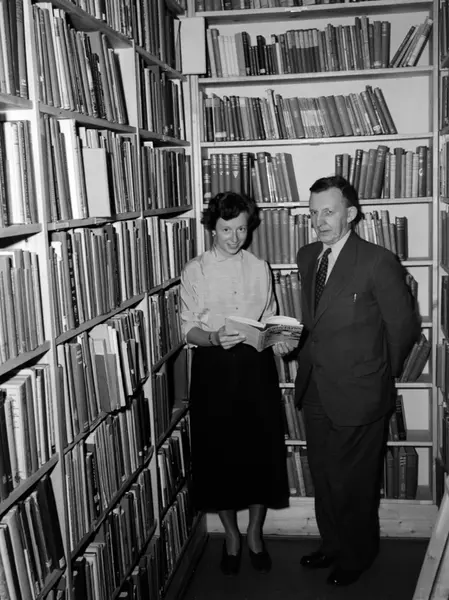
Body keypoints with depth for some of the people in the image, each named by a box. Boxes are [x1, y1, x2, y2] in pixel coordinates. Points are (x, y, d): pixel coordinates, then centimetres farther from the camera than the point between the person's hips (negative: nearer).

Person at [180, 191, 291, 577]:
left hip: (256, 365, 2)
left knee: (262, 449, 6)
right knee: (219, 452, 7)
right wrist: (214, 338, -23)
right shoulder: (195, 271, -2)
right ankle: (231, 536, 29)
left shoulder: (259, 269, 5)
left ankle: (255, 534, 28)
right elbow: (189, 329, -3)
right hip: (214, 367, -1)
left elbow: (269, 319, 10)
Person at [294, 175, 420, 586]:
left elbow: (404, 326, -7)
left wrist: (384, 375, 2)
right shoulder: (307, 257, 6)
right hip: (315, 391, 6)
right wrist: (300, 340, 8)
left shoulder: (379, 262, -15)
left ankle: (357, 555, 33)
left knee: (353, 483, 9)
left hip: (358, 395, -6)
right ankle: (332, 545, 41)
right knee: (323, 476, 20)